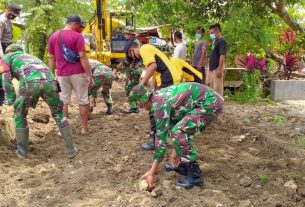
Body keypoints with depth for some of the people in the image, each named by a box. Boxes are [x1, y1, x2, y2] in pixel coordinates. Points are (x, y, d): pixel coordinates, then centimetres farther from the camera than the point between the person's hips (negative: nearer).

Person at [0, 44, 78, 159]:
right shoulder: (31, 57, 47)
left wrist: (11, 98, 10)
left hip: (30, 82, -4)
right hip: (49, 80, 4)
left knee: (20, 115, 22)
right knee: (59, 114, 23)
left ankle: (22, 150, 26)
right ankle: (70, 149, 20)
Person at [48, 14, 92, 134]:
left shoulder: (54, 36, 9)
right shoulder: (77, 36, -7)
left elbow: (51, 58, 10)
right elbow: (82, 56, -14)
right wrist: (89, 74, -11)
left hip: (62, 74, 4)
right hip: (78, 73, -4)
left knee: (63, 102, 10)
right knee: (83, 101, 8)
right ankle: (84, 128, 14)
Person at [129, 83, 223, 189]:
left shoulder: (159, 105, -18)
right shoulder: (160, 96, 11)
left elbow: (161, 136, -19)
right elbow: (174, 121, 23)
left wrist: (152, 172, -15)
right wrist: (176, 150, 28)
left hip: (210, 103, -11)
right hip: (208, 100, 11)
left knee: (178, 132, -17)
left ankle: (195, 175, -8)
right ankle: (182, 164, 25)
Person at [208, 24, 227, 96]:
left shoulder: (222, 41, -10)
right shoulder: (215, 41, 17)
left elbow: (222, 56, -18)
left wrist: (219, 69, -24)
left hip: (217, 68, -10)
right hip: (212, 68, 10)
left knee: (218, 89, -6)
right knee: (211, 87, 15)